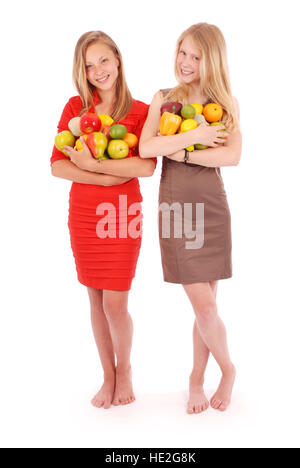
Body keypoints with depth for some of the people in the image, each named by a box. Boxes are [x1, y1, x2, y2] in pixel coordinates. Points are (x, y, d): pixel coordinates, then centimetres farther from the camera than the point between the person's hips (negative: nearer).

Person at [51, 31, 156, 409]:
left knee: (115, 303, -4)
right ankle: (108, 375, 28)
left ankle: (124, 369, 25)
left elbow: (146, 167, -16)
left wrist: (93, 164, -15)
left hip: (121, 214, -2)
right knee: (96, 300, 10)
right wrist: (111, 177, -13)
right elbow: (57, 165, -4)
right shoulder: (75, 107, 4)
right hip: (83, 213, 3)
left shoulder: (140, 111, -1)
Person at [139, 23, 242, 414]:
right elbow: (145, 148, -7)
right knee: (203, 305, -3)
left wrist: (181, 153, -11)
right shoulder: (163, 99, 9)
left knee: (205, 304, 4)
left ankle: (197, 377, 26)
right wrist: (194, 136, -11)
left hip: (211, 208, 1)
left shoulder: (227, 104, 8)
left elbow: (233, 156, -8)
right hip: (174, 207, 0)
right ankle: (227, 370, 23)